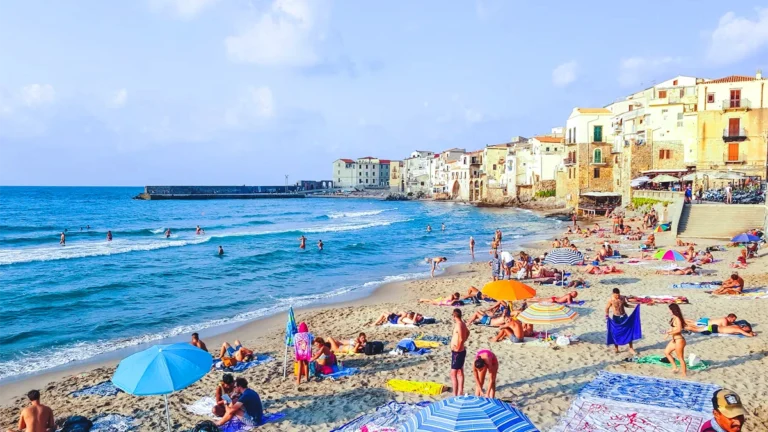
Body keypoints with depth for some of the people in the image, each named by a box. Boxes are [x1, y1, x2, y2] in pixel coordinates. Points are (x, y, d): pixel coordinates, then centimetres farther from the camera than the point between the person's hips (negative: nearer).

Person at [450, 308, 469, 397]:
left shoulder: (458, 325, -21)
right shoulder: (462, 324, 9)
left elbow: (461, 339, -32)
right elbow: (467, 332, 29)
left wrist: (458, 348, -20)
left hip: (457, 352, -10)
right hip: (461, 351, 10)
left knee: (453, 374, -7)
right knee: (460, 372, 19)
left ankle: (455, 395, -6)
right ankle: (460, 392, 29)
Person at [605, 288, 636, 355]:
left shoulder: (623, 298, -5)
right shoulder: (611, 300, -14)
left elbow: (626, 305, 12)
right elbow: (607, 308, -4)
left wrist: (634, 306, 0)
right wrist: (607, 314, -21)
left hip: (624, 316, 3)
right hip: (616, 317, -3)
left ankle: (631, 348, 12)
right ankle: (616, 349, 20)